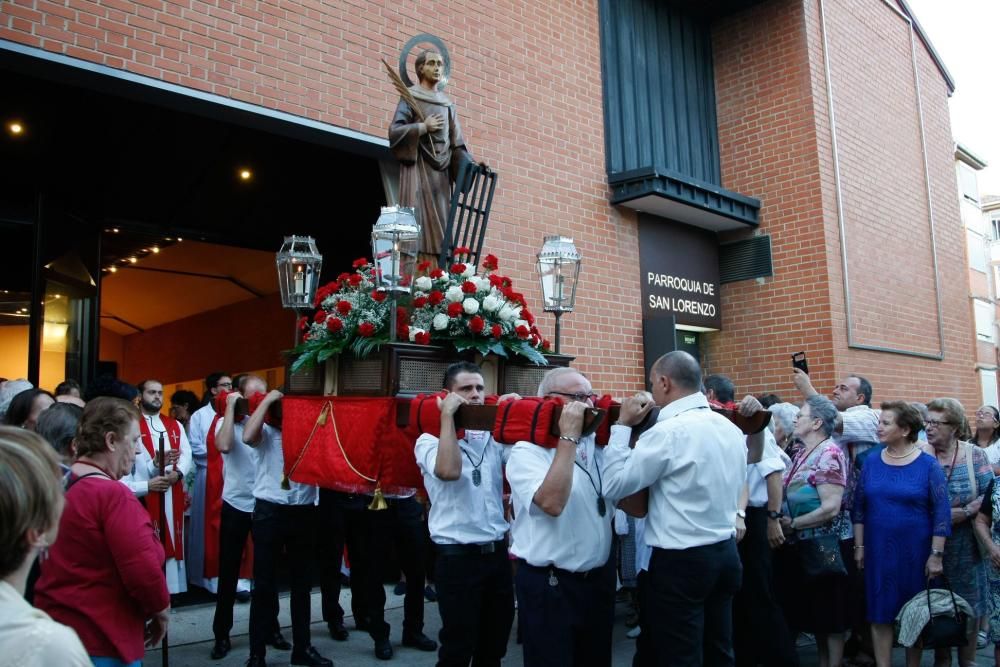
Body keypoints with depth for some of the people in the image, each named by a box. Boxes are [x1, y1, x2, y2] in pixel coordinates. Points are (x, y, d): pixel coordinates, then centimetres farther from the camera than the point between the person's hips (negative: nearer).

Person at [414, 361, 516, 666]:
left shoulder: (492, 437, 8)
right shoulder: (429, 440, -6)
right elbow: (449, 470, -27)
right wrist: (448, 414, -20)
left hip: (497, 552, 5)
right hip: (458, 557, -5)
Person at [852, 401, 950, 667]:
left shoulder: (928, 464, -7)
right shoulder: (872, 462, 1)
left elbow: (941, 512, -7)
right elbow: (858, 507, 5)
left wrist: (936, 554, -10)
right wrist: (859, 547, 3)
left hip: (915, 551, -2)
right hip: (878, 550, 2)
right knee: (880, 614, 7)